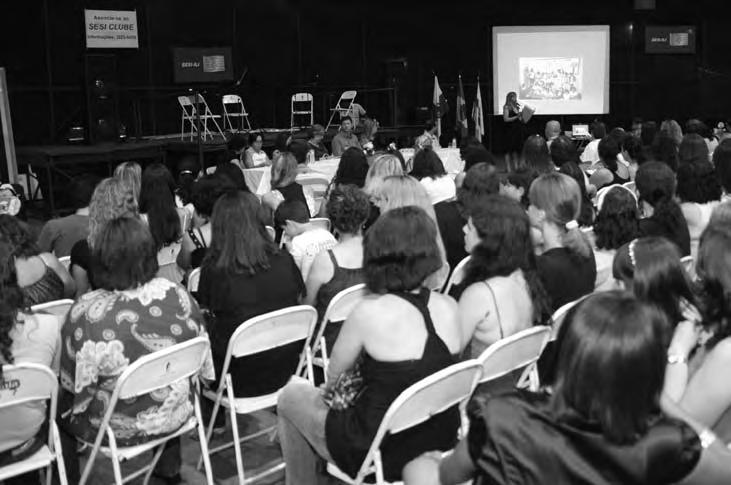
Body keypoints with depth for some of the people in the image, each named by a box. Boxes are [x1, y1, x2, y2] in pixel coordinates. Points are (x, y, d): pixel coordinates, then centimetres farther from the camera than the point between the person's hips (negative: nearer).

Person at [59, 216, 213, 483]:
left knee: (57, 404, 23)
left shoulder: (87, 313, -26)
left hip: (121, 428, -3)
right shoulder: (178, 295, -14)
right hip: (178, 415, 4)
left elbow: (73, 384, -14)